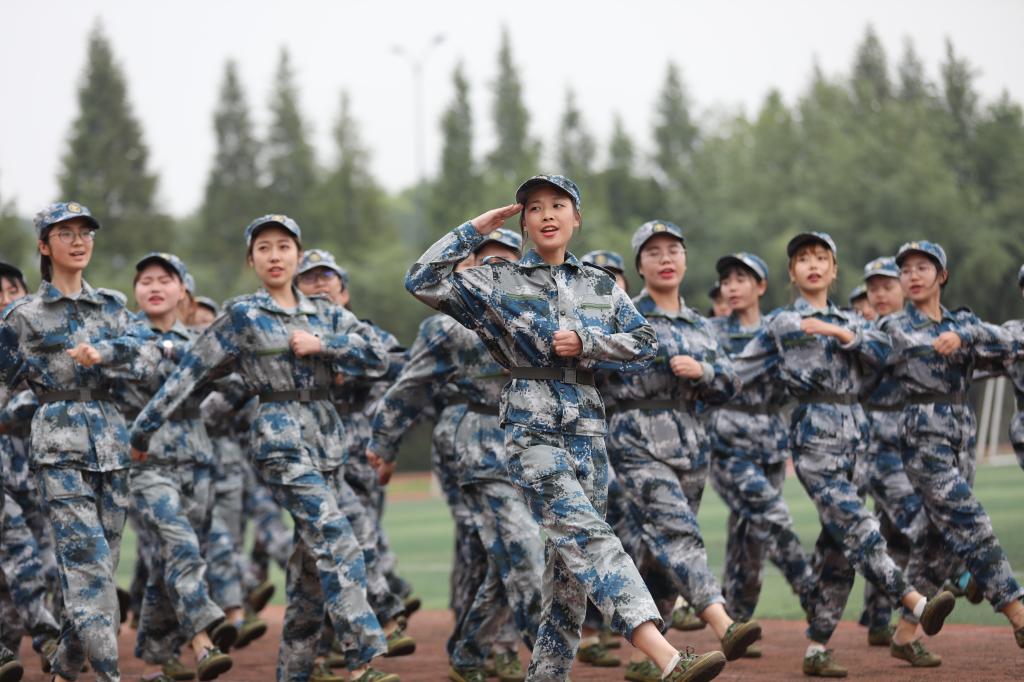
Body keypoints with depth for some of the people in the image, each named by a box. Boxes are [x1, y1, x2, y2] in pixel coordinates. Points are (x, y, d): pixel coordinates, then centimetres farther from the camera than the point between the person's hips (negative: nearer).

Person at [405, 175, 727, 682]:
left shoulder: (602, 287, 17)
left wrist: (584, 343, -7)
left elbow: (644, 344, 8)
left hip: (588, 433, 5)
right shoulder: (498, 283, 8)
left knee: (571, 564, 3)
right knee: (588, 537, -21)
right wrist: (475, 229, 1)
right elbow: (423, 281, -1)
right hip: (532, 432, -5)